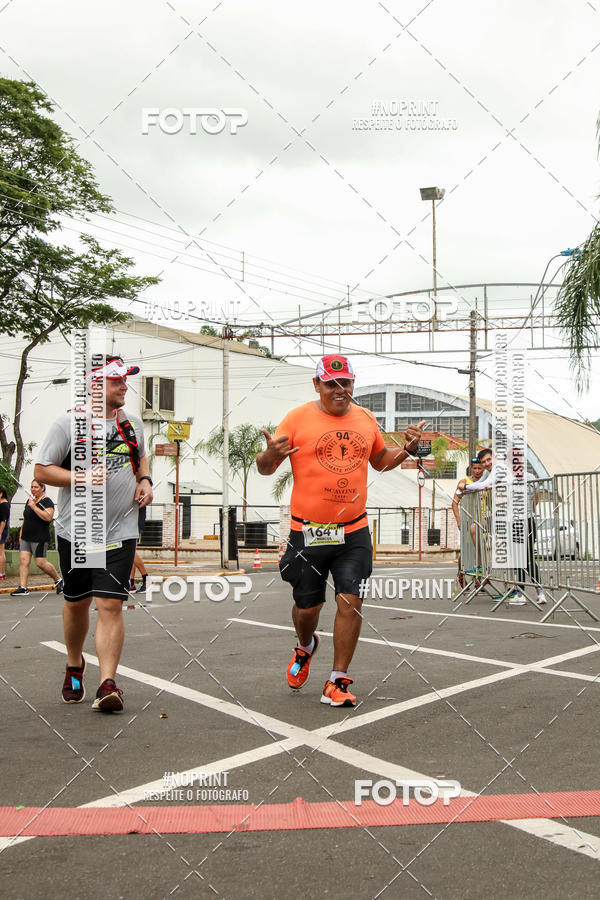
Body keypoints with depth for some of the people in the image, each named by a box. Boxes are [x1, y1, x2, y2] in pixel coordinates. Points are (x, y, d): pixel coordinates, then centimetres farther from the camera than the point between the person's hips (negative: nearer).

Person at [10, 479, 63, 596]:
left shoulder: (47, 501, -8)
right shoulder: (30, 500, 16)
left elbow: (48, 517, -25)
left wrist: (34, 506, -22)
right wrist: (21, 532, 19)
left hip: (40, 538, -8)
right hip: (26, 538, 8)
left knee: (40, 562, -7)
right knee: (23, 560, -2)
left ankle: (58, 580, 14)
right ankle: (22, 588, -2)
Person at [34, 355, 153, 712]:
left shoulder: (133, 423, 8)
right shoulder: (68, 423, -5)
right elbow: (42, 470, -4)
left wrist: (144, 479, 6)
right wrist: (82, 478, -18)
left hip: (120, 532, 1)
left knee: (110, 605, -8)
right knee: (77, 603, 13)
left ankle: (108, 684, -5)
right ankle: (75, 666, 38)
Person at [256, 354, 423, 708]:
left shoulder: (365, 418, 8)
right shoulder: (298, 418, -5)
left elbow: (380, 459, 24)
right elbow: (265, 467, -5)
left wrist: (407, 449, 6)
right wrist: (271, 455, -28)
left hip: (354, 532, 2)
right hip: (308, 531, -2)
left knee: (351, 601, -5)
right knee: (307, 606, 10)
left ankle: (338, 682, 9)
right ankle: (306, 647, 44)